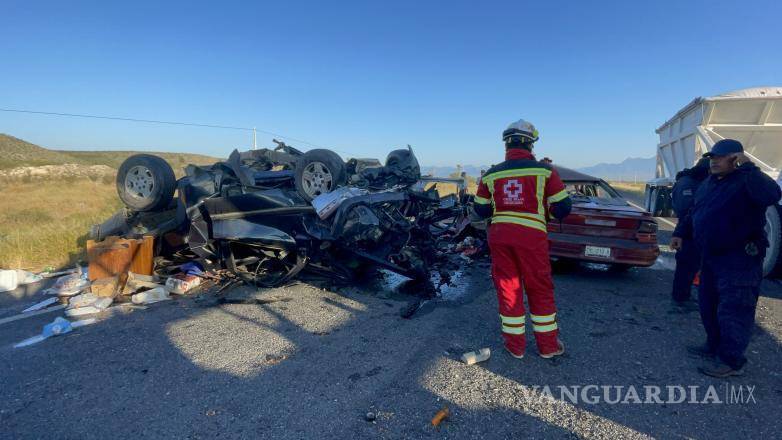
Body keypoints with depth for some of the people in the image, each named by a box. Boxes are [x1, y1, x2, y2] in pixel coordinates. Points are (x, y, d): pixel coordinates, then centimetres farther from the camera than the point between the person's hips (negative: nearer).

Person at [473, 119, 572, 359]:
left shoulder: (491, 174, 4)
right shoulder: (544, 170, -3)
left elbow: (481, 209, 9)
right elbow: (562, 207, -3)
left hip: (499, 235, 2)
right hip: (532, 236, -2)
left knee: (507, 288, 11)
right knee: (540, 289, 12)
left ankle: (515, 345, 21)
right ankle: (548, 345, 24)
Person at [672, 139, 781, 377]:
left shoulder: (747, 181, -13)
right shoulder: (707, 184, 13)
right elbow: (694, 213, 23)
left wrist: (748, 168, -31)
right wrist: (680, 233, 17)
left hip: (740, 259, -9)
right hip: (711, 256, 9)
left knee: (733, 310, -4)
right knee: (708, 305, 18)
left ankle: (732, 360, 6)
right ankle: (714, 346, 33)